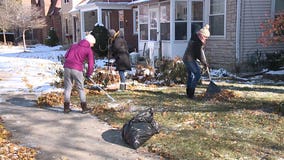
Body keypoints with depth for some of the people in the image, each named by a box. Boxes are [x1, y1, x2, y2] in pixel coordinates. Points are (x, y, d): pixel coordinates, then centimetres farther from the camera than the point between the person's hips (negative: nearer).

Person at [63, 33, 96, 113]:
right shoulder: (89, 50, 6)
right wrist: (88, 74, 14)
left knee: (67, 87, 12)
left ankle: (66, 107, 15)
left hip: (67, 67, 4)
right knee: (80, 88, 8)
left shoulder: (74, 45, 20)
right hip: (77, 69, -4)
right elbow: (91, 64, 1)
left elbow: (66, 56, 16)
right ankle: (84, 108, 13)